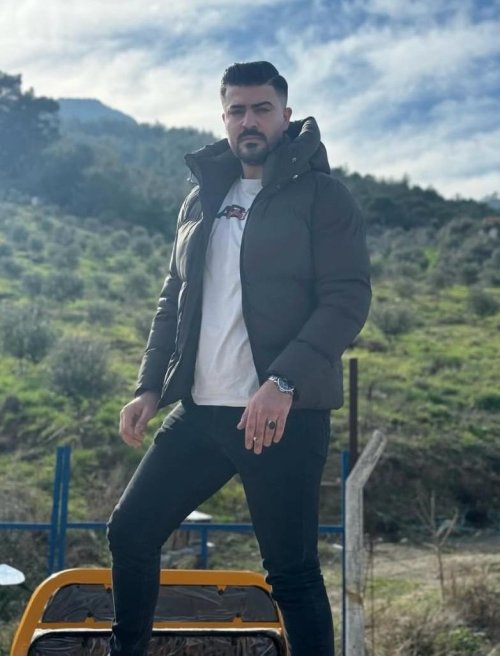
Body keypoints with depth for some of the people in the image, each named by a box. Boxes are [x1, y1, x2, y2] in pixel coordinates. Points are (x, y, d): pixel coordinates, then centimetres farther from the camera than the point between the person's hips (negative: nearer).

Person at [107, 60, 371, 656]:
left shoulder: (320, 195, -3)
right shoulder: (201, 200, 16)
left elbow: (348, 298, -12)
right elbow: (174, 300, 20)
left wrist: (282, 383, -23)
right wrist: (150, 386, 10)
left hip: (285, 415, -6)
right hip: (199, 411, 6)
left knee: (292, 572, -2)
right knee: (130, 530, 10)